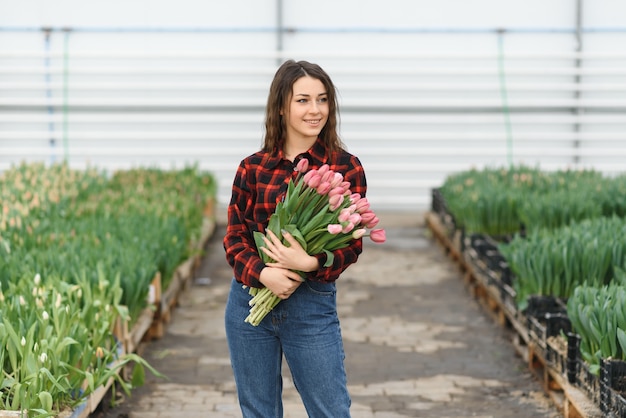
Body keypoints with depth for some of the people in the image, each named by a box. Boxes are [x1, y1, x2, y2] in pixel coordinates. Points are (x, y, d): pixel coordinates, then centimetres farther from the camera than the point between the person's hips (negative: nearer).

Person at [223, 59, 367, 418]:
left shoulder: (346, 168, -4)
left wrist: (310, 263, -23)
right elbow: (234, 237, 3)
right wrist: (262, 272, -17)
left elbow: (352, 245, -4)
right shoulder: (252, 168, 2)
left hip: (312, 305, -2)